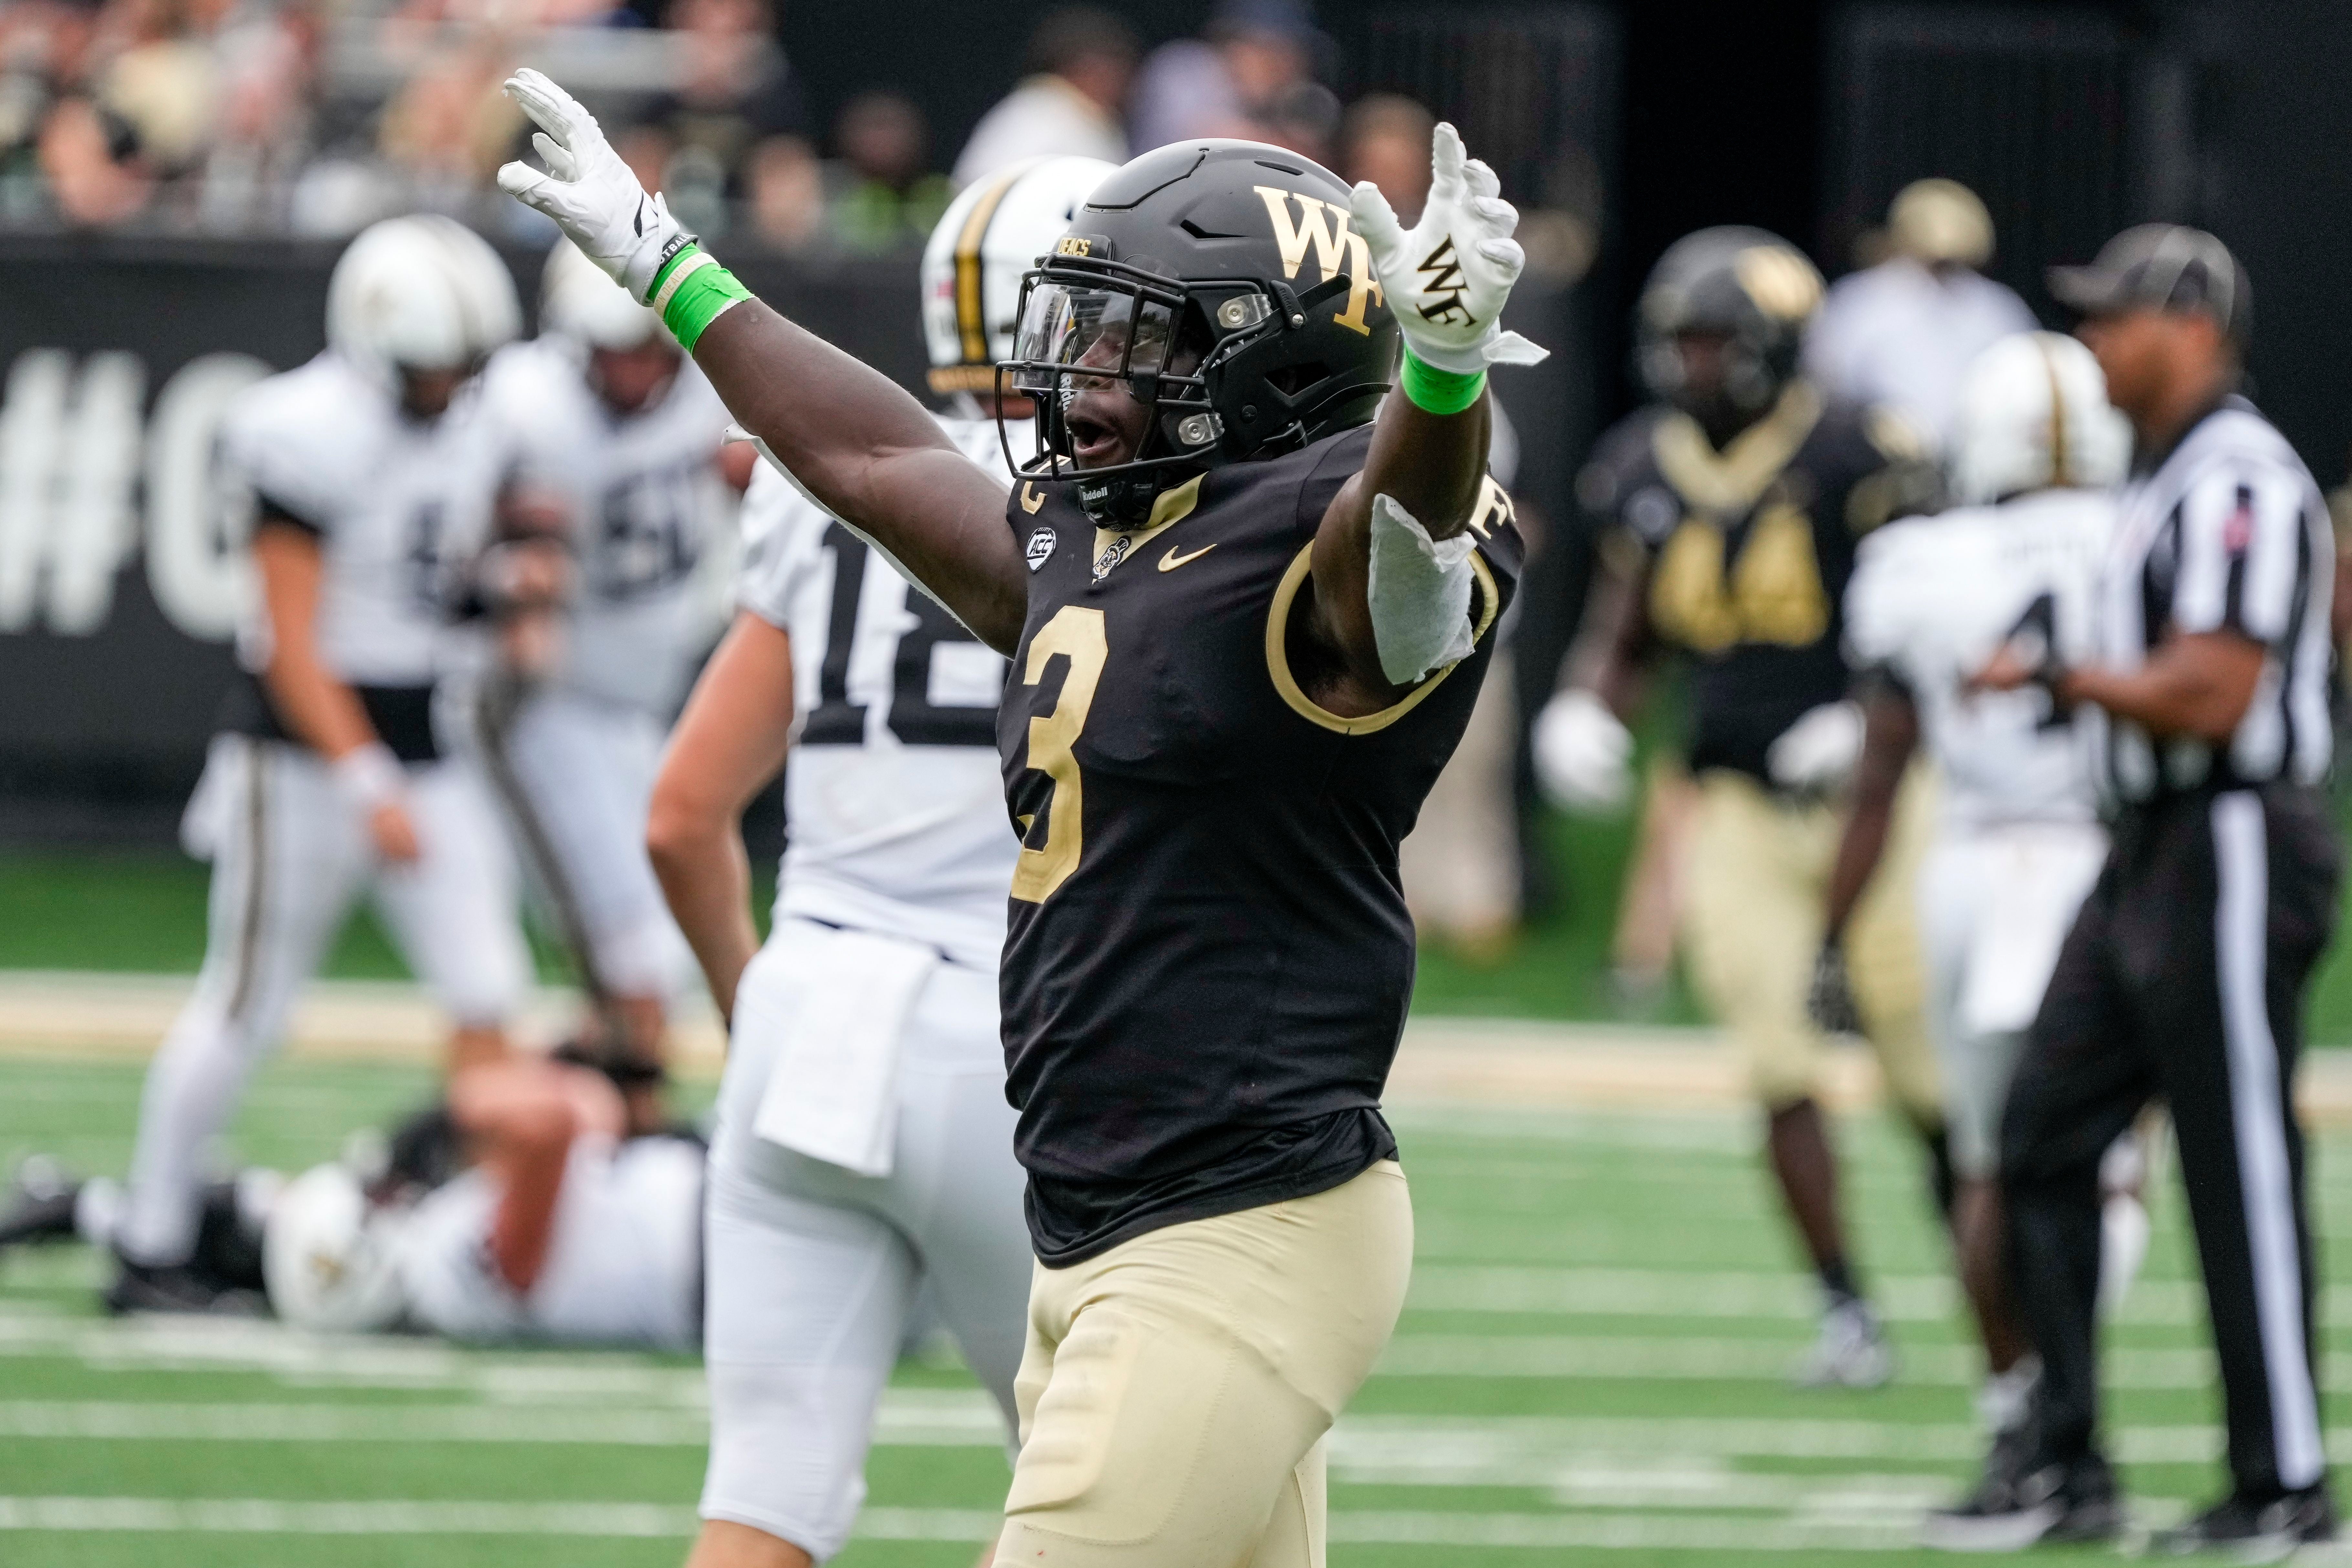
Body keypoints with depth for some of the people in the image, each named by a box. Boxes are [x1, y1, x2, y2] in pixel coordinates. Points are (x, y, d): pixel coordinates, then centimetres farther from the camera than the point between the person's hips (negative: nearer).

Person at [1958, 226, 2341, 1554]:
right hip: (2153, 851, 10)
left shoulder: (2237, 482, -15)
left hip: (2232, 856, -10)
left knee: (2243, 1172, -5)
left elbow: (2209, 699, -21)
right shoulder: (2171, 476, 15)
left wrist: (2056, 674, -12)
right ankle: (2070, 1470, 13)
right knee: (2044, 1146, 9)